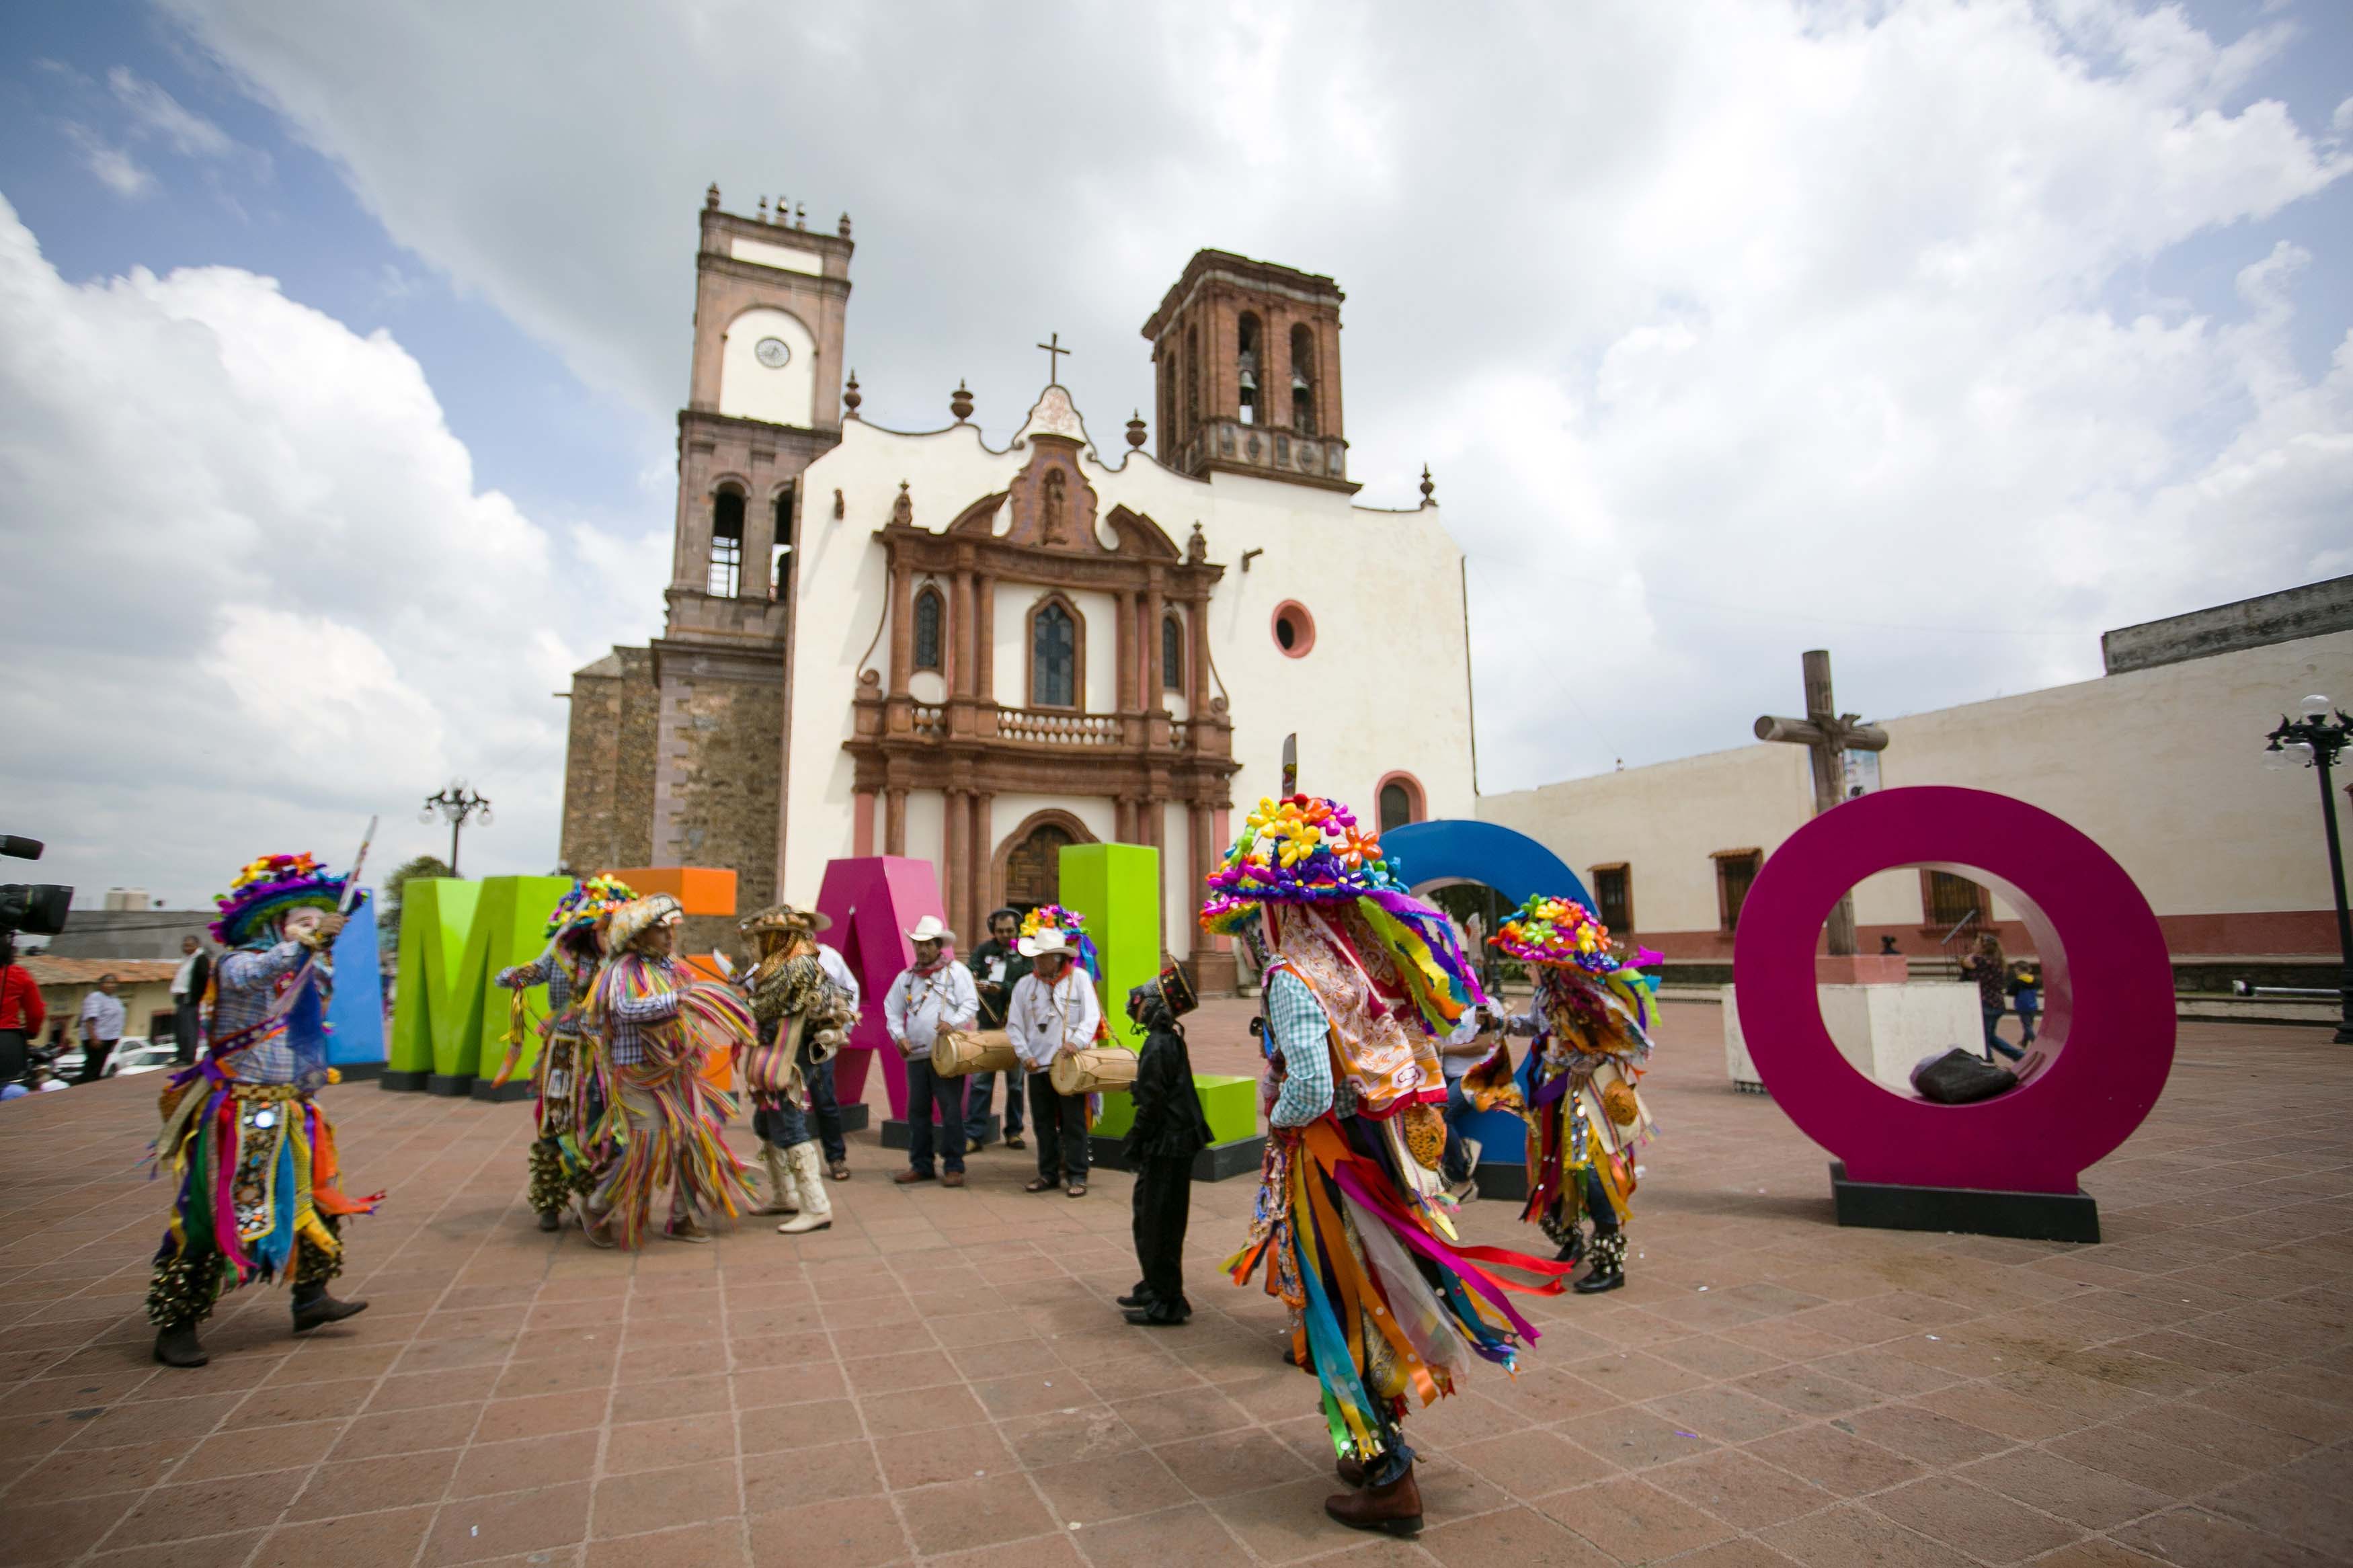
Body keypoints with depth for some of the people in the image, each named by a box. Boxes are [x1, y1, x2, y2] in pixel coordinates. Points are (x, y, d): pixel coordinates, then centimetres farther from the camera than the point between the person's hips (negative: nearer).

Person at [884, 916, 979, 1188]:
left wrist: (952, 1023, -22)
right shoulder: (906, 977, 15)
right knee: (917, 1111, 9)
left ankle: (954, 1167, 5)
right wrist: (899, 1035, -1)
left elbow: (971, 1004, -6)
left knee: (951, 1111, -3)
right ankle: (920, 1165, 20)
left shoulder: (956, 971, 2)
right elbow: (892, 1010, 16)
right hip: (916, 1054, 5)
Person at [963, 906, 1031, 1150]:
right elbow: (969, 977, 0)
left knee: (1016, 1082, 9)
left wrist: (1002, 989, -26)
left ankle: (1014, 1131, 22)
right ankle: (973, 1134, 9)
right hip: (988, 1025, 1)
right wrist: (973, 984, -22)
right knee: (980, 1080, 1)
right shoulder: (983, 950, 6)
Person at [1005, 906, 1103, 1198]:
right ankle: (1049, 1174, 24)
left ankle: (1076, 1176, 11)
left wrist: (1077, 1042, -22)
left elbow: (1092, 1015, -7)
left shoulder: (1079, 978, 0)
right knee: (1043, 1124, 11)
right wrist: (1025, 1055, -4)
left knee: (1073, 1123, 0)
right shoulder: (1024, 985, 8)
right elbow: (1014, 1025, 8)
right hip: (1038, 1066, 4)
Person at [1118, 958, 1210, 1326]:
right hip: (1175, 1142, 10)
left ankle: (1167, 1303, 11)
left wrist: (1134, 1144, -11)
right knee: (1150, 1217, 21)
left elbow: (1152, 1104, -21)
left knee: (1158, 1225, 0)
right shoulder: (1171, 1039, 9)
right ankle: (1155, 1286, 34)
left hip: (1166, 1147, -10)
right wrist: (1138, 1143, 21)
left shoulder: (1158, 1047, -21)